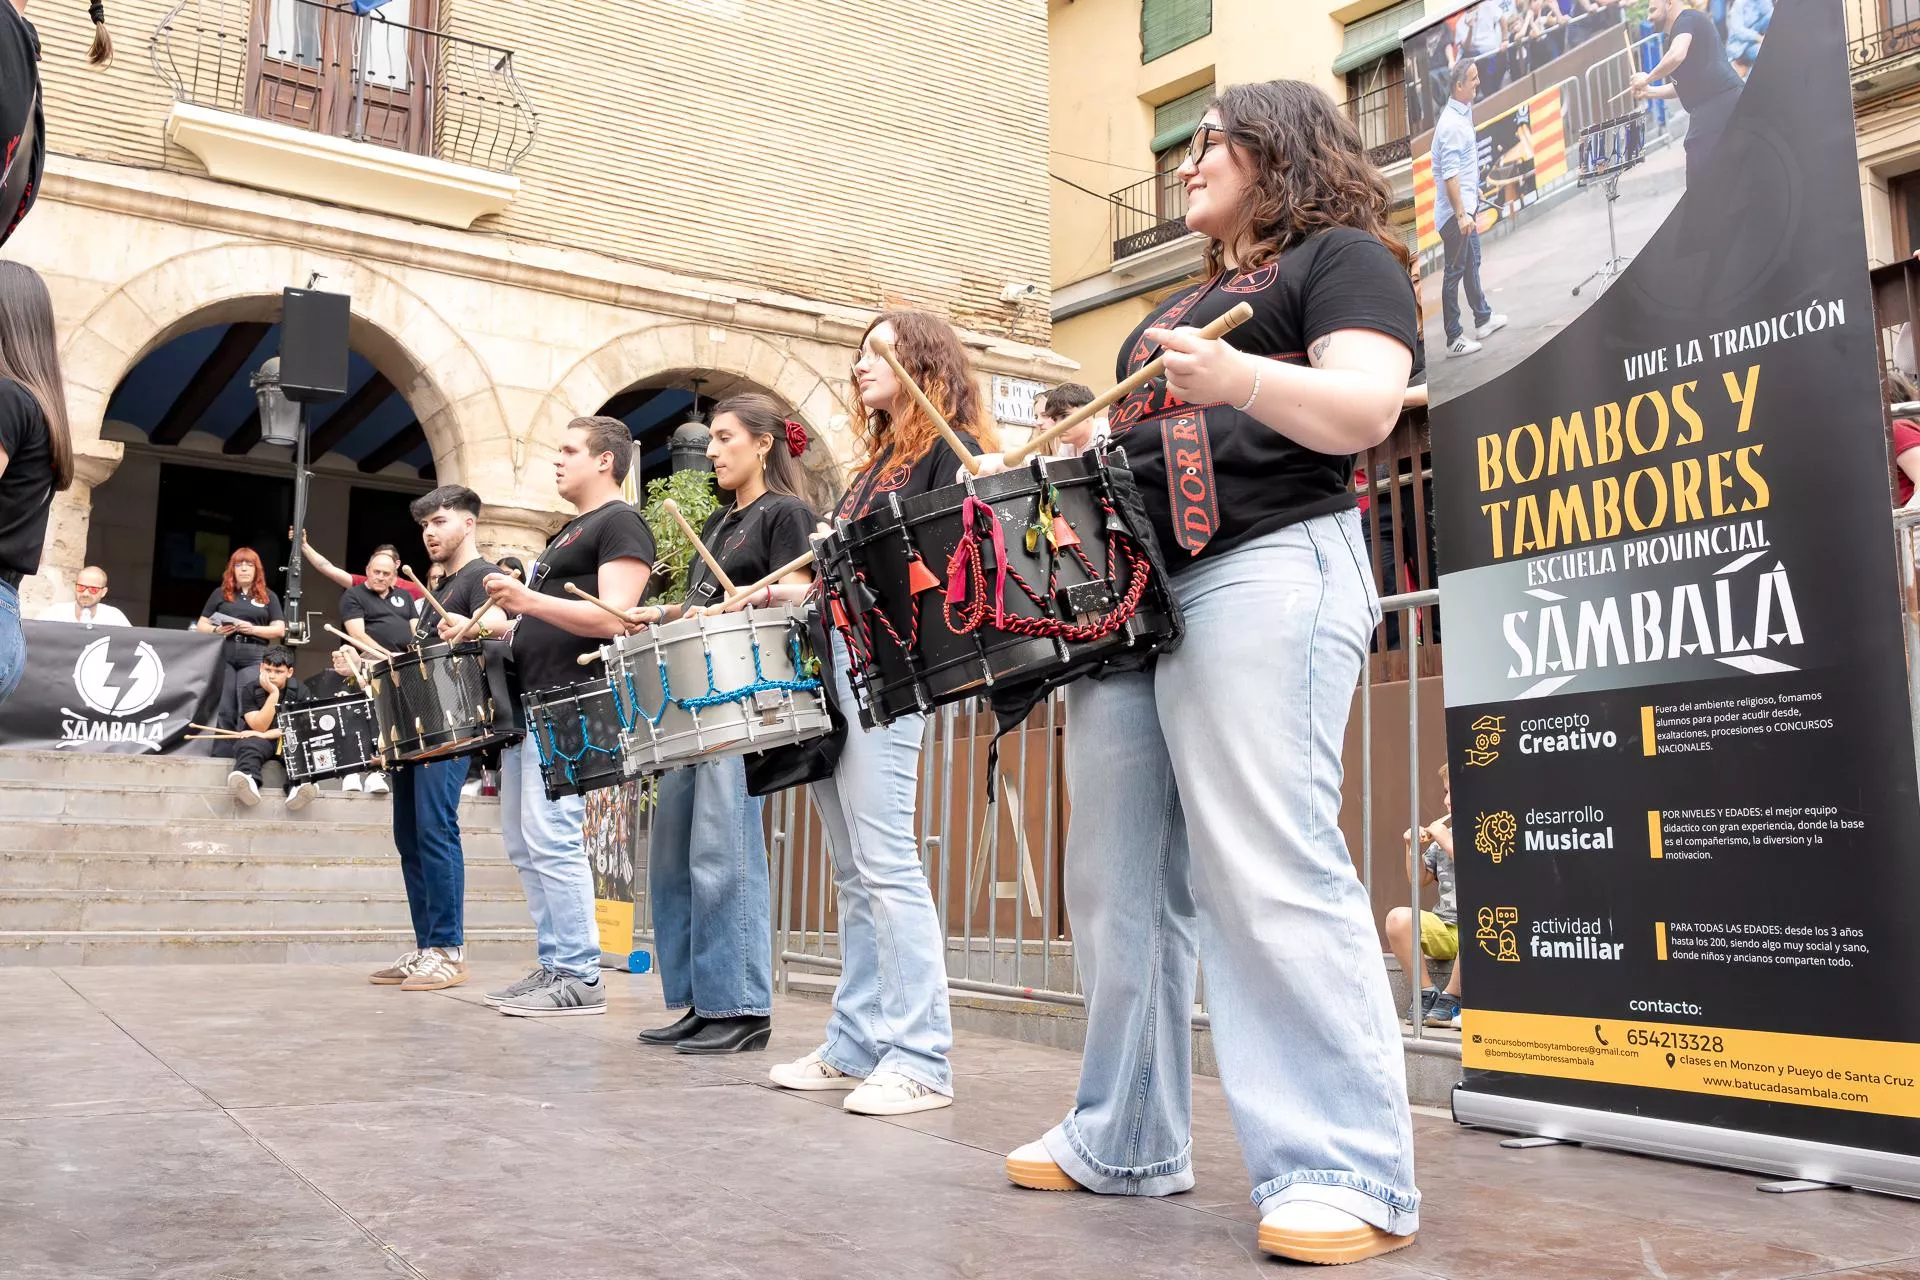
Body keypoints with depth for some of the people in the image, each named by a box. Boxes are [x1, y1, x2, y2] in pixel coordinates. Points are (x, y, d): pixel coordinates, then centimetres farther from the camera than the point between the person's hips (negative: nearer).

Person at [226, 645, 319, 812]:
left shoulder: (299, 690, -2)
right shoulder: (250, 691, -3)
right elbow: (259, 727, -13)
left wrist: (266, 734, -20)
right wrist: (273, 694, -21)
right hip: (261, 740, 0)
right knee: (249, 745, -33)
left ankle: (297, 787, -60)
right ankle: (248, 781, -65)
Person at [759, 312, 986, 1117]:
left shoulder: (950, 447, 0)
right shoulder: (877, 459, 25)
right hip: (833, 659, 9)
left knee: (884, 862, -13)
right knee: (854, 871, 9)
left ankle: (921, 1060, -9)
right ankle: (854, 1047, 15)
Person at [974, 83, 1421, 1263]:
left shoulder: (1342, 257, 7)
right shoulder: (1178, 309, 31)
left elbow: (1364, 409, -11)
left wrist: (1243, 380, -29)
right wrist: (1027, 472, 14)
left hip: (1268, 569, -8)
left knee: (1269, 872, -16)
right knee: (1120, 880, 6)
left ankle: (1353, 1174, -10)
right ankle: (1127, 1141, 15)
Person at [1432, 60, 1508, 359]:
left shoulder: (1463, 115, 10)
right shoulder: (1451, 124, -21)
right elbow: (1449, 174, -26)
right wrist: (1461, 214, -29)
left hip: (1466, 208, 10)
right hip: (1456, 213, -10)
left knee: (1472, 265, 21)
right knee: (1454, 273, -3)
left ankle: (1483, 320, 35)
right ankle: (1454, 339, 2)